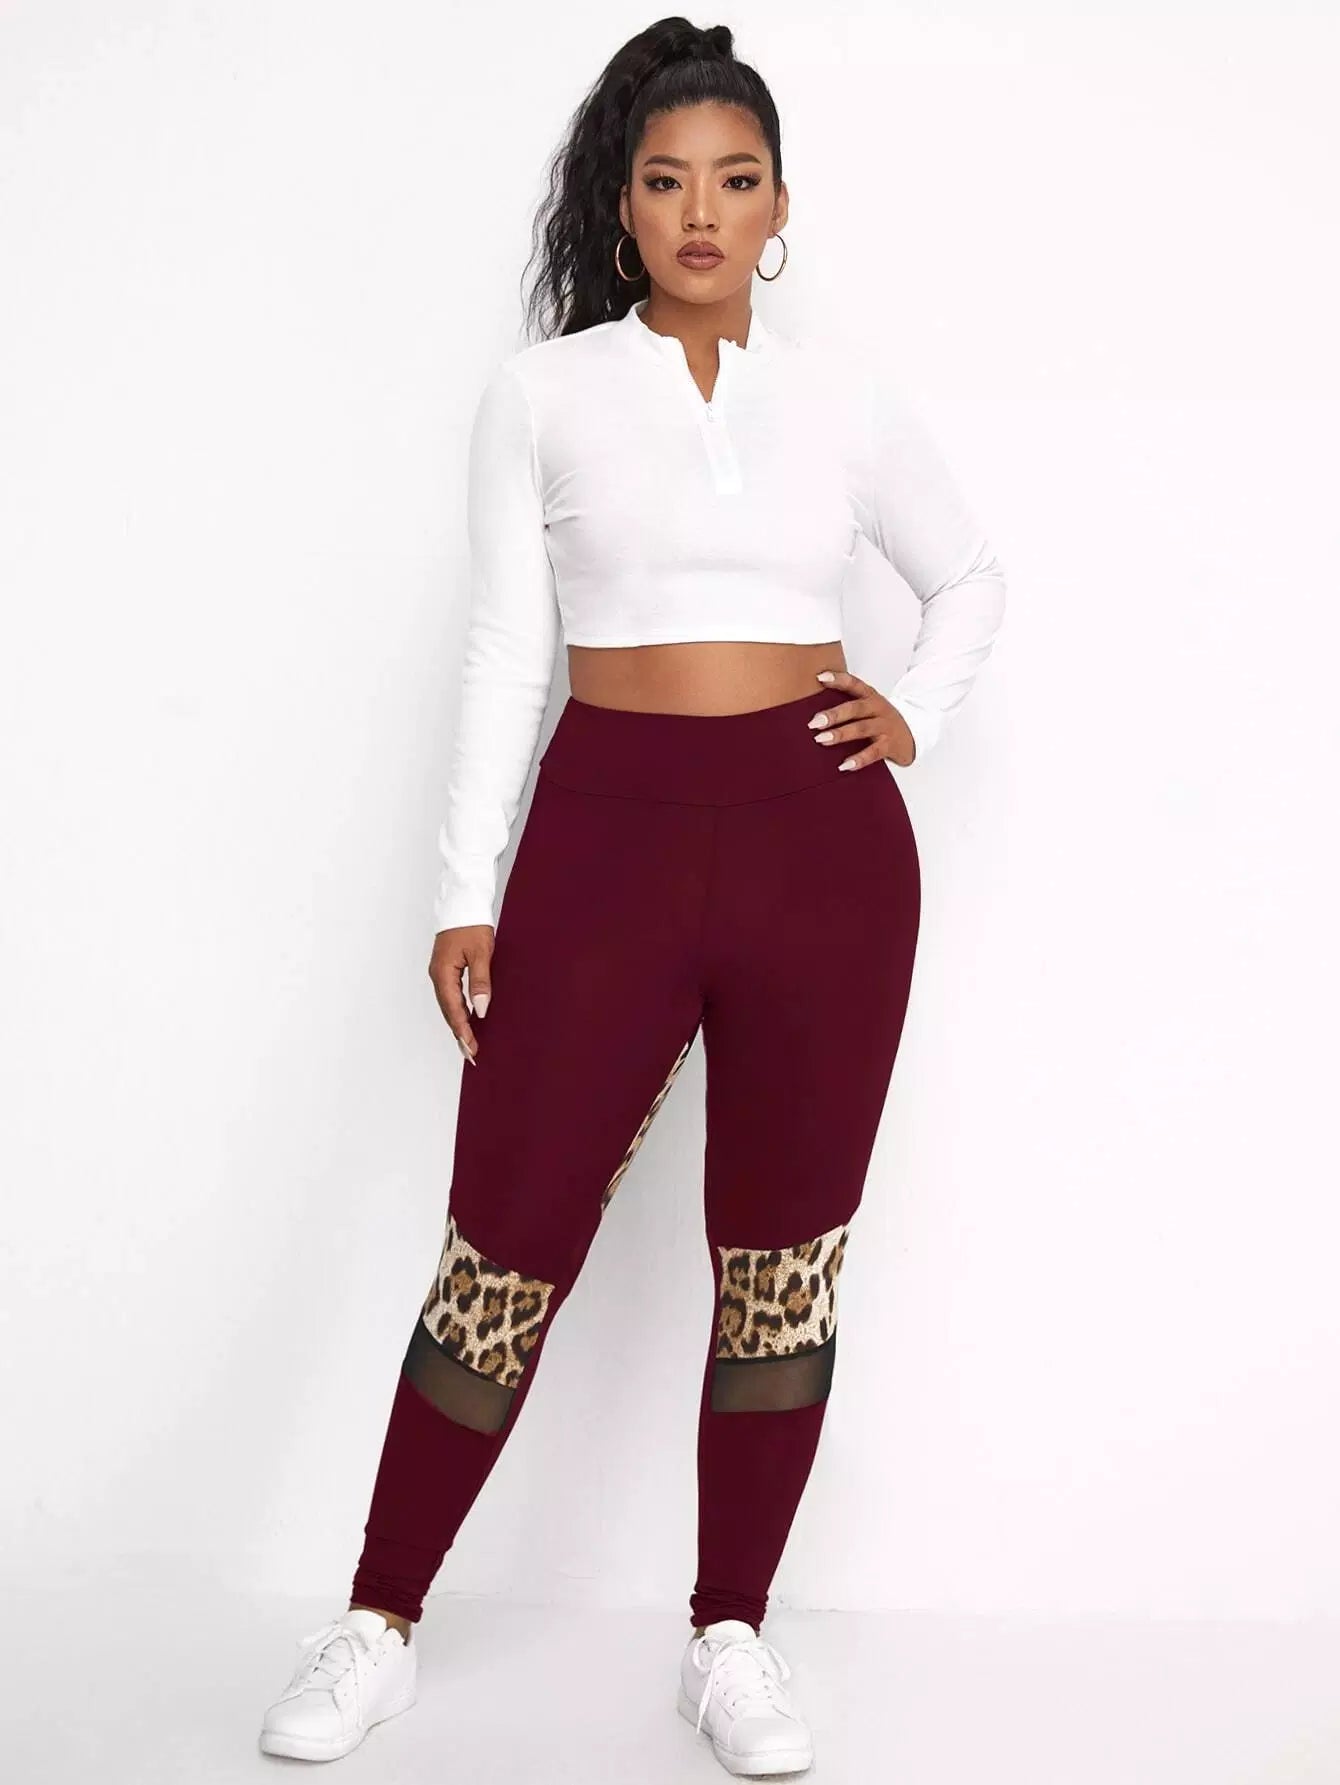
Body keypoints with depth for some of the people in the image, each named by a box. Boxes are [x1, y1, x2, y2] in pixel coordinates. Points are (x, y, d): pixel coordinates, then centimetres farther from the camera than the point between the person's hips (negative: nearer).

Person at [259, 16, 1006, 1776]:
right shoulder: (542, 393, 5)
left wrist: (917, 710, 4)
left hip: (821, 837, 2)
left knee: (786, 1261, 6)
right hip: (608, 829, -1)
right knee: (507, 1247, 0)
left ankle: (733, 1637, 21)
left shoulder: (841, 389, 9)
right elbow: (506, 649, 3)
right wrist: (467, 891, -1)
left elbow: (971, 576, 22)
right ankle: (380, 1627, 17)